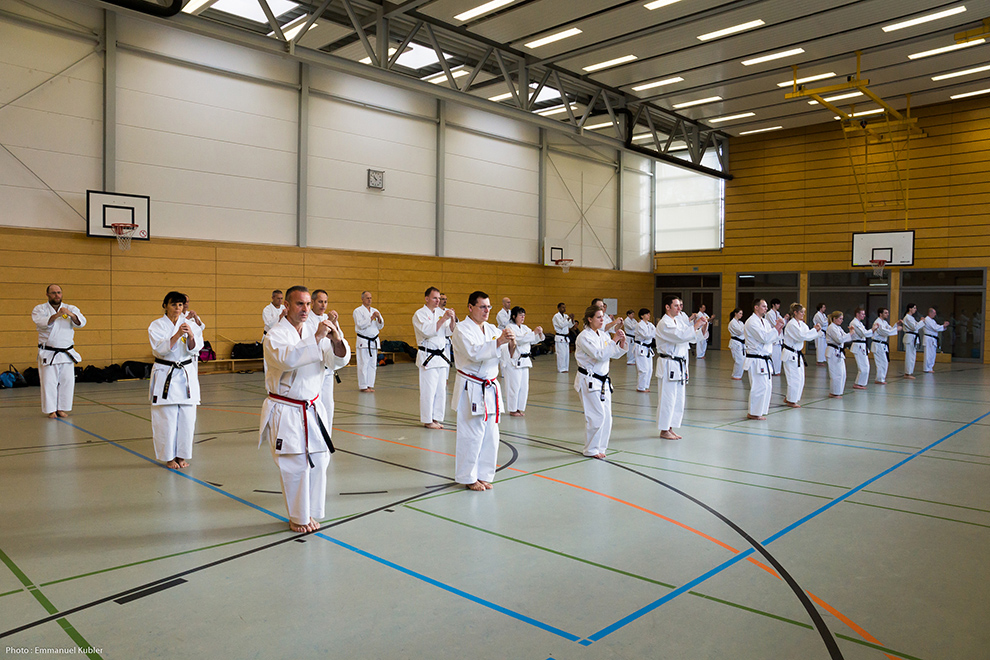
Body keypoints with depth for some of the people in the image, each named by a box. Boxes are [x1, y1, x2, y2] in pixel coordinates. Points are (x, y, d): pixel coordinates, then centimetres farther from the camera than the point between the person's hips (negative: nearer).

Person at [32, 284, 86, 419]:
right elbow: (41, 322, -19)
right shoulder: (40, 309, 2)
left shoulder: (71, 308, 7)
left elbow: (81, 322, -10)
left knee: (67, 381, 2)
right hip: (48, 353, -2)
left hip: (67, 353, 2)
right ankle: (51, 410, 6)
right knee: (49, 382, -4)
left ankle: (62, 408, 15)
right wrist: (56, 315, -36)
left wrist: (70, 314, -30)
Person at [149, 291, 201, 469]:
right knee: (166, 418, -2)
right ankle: (168, 457, 11)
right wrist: (176, 335, -30)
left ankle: (181, 455, 17)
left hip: (186, 374, 3)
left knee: (187, 417, 3)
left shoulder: (189, 324, 6)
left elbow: (195, 349, -6)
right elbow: (161, 348, -16)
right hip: (165, 375, -2)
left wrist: (191, 336, -26)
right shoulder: (157, 325, -1)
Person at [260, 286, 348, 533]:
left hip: (313, 409, 5)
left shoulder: (315, 331, 7)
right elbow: (287, 359, -29)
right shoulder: (275, 335, -9)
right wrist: (316, 338, -33)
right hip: (285, 412, -5)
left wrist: (337, 341, -23)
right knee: (295, 465, -3)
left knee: (318, 461, 7)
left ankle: (310, 512, 25)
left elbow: (336, 359, -2)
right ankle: (298, 517, 16)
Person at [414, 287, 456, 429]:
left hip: (441, 356, 6)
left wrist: (452, 319, -11)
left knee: (441, 389, 8)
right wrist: (443, 318, -23)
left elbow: (449, 332, 7)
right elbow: (428, 331, -20)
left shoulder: (440, 313, 12)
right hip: (427, 357, -6)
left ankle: (436, 418, 20)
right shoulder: (420, 314, -6)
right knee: (428, 390, -5)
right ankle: (427, 420, 6)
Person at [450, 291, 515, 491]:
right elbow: (474, 352, -25)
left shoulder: (491, 329, 12)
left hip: (490, 389, 7)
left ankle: (483, 475, 23)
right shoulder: (462, 330, -8)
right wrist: (498, 342, -34)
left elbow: (507, 352, 3)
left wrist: (511, 342, -19)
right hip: (471, 390, -7)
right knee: (471, 435, -4)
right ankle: (467, 477, 10)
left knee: (490, 434, 9)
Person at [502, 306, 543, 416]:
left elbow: (533, 340, 11)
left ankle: (520, 408, 20)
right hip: (514, 360, -7)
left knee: (524, 385, 9)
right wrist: (534, 332, -25)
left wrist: (539, 333, -9)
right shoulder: (510, 328, -9)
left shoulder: (524, 328, 14)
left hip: (525, 360, 7)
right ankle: (512, 409, 7)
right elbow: (520, 339, -22)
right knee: (514, 385, -4)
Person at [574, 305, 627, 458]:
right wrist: (614, 340, -23)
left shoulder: (603, 334, 11)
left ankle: (599, 447, 22)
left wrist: (622, 342, -6)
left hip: (603, 380, 8)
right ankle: (591, 450, 5)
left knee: (606, 416, 8)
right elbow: (600, 355, -24)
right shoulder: (584, 336, -14)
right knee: (597, 415, -10)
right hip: (589, 381, -8)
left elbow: (616, 354, 12)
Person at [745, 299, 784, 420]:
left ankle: (760, 410, 23)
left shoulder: (764, 322, 16)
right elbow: (765, 338, -22)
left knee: (767, 386, 12)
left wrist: (779, 328, 2)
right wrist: (776, 327, -14)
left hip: (765, 359, 9)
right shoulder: (752, 322, -13)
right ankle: (753, 413, 0)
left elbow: (773, 339, 17)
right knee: (759, 386, -9)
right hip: (756, 360, -9)